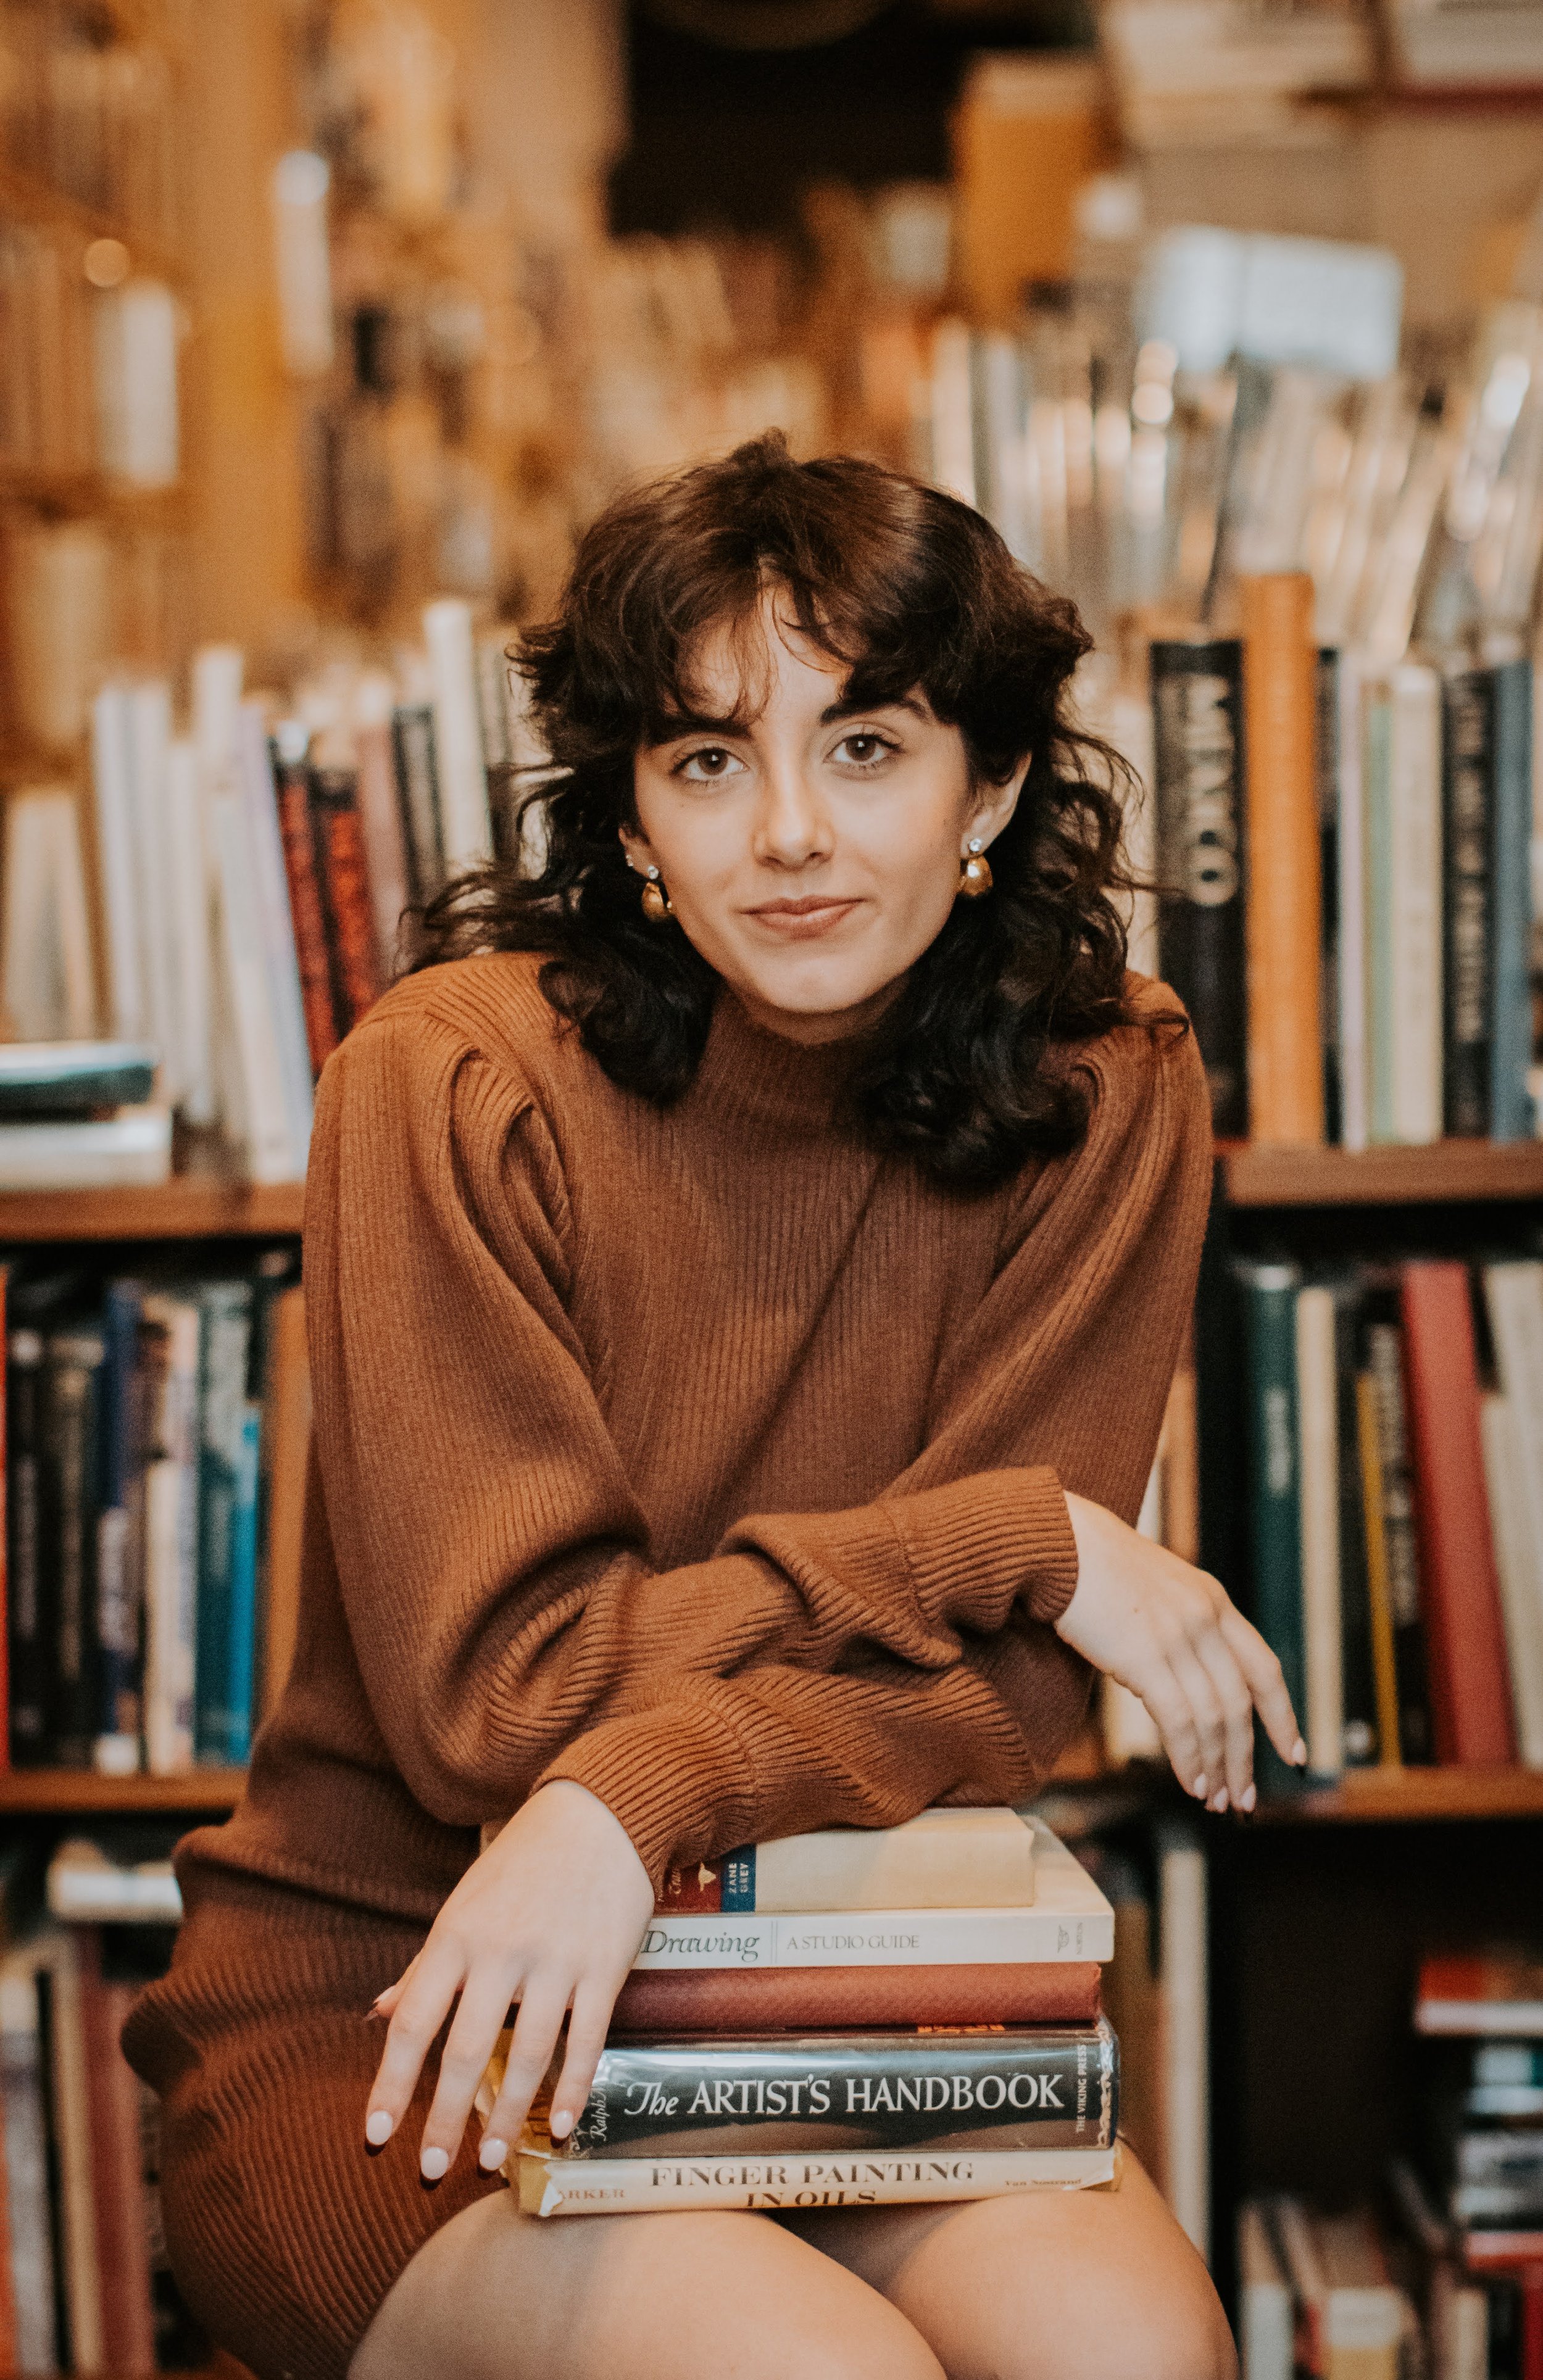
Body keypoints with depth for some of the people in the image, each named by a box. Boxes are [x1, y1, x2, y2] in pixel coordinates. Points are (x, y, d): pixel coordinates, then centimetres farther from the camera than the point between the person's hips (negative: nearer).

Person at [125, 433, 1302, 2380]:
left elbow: (1007, 1687, -9)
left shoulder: (1105, 1102, -4)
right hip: (380, 2019, -3)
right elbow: (491, 1683, -16)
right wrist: (1011, 1539, -17)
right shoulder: (456, 1081, -13)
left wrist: (639, 1801, -27)